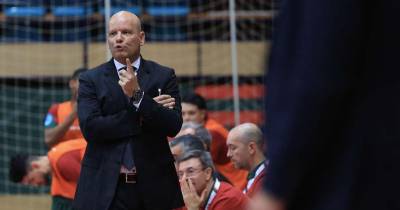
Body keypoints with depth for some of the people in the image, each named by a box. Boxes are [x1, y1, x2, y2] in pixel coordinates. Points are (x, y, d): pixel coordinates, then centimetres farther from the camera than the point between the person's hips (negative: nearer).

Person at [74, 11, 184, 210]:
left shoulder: (164, 76, 7)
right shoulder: (91, 80, 5)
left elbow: (173, 126, -4)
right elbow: (90, 127, -9)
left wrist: (138, 96, -16)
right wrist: (144, 113, -9)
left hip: (153, 188, 1)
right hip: (105, 192, -1)